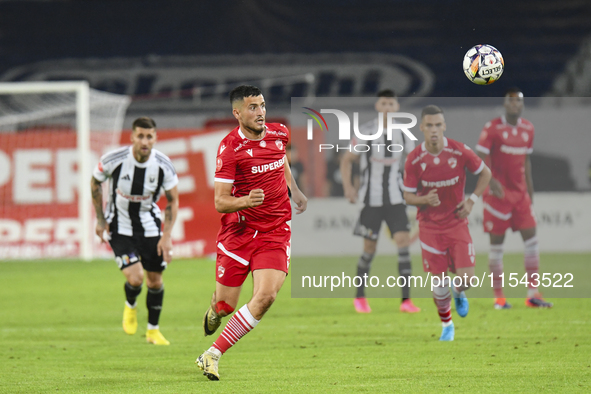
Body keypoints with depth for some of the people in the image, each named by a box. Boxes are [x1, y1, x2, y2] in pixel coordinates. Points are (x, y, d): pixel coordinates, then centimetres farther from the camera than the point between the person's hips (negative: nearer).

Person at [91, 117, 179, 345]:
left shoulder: (163, 165, -17)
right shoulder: (113, 160, -23)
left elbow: (172, 200, -3)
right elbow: (95, 183, -1)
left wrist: (167, 236, -10)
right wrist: (100, 220, 1)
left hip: (149, 225, 3)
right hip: (119, 226, -3)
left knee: (155, 279, 6)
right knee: (135, 278, -17)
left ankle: (153, 330, 29)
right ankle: (130, 306, 19)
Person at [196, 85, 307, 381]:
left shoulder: (279, 133, 2)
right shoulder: (230, 148, -14)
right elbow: (220, 202, -16)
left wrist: (294, 189, 28)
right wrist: (245, 201, -34)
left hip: (275, 231, 3)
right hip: (238, 231, -3)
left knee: (266, 296, -19)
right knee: (225, 306, 3)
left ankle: (213, 355, -10)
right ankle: (214, 309, 45)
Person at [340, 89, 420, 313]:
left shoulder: (403, 134, 4)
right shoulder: (365, 132, -4)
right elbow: (347, 160, 4)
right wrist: (348, 186, -9)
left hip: (396, 198, 2)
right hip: (372, 199, -2)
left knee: (403, 242, -12)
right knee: (369, 249, 1)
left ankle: (406, 299, -12)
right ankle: (360, 297, 21)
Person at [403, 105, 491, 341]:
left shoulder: (460, 152, -11)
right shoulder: (414, 160, -10)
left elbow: (485, 173, 5)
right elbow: (408, 196, -3)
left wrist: (471, 201, -3)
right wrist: (425, 200, -24)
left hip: (457, 223, 0)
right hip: (430, 227, 0)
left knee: (466, 279, -10)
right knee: (439, 283, 0)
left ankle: (458, 293, 27)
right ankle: (446, 325, 25)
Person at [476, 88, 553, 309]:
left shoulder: (528, 129, 10)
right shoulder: (493, 128, -8)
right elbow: (480, 158, -10)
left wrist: (530, 191, 16)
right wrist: (491, 180, -23)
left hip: (520, 193, 6)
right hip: (498, 192, -6)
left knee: (531, 239, -1)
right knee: (496, 243, -1)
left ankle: (532, 294, 2)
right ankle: (498, 297, 4)